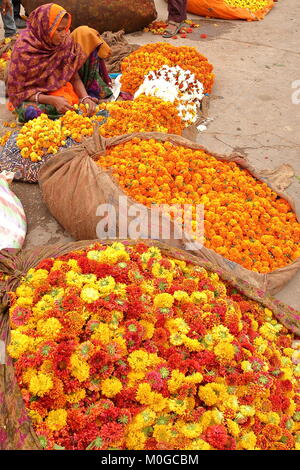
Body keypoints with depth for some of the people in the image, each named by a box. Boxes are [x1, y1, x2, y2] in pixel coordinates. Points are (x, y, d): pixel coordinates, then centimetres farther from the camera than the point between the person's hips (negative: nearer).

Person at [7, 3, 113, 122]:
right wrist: (53, 100, -35)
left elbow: (74, 77, -8)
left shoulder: (65, 41, -13)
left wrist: (85, 98, -29)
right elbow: (17, 91, -21)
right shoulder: (23, 49, -26)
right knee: (30, 112, -43)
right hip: (34, 96, -3)